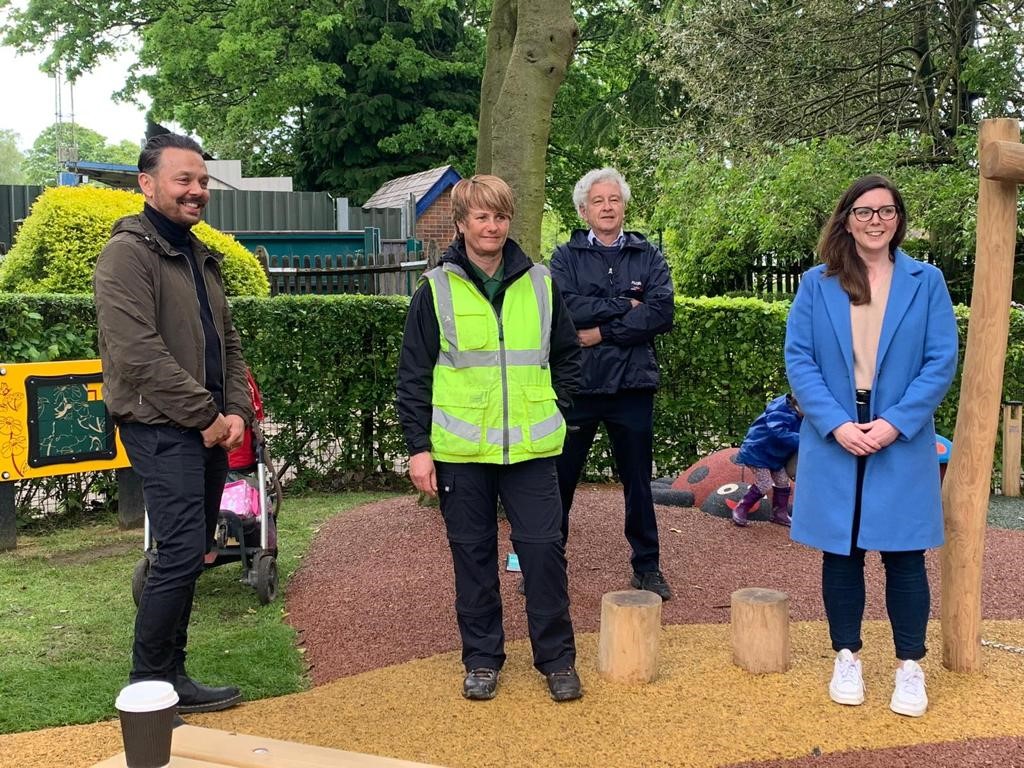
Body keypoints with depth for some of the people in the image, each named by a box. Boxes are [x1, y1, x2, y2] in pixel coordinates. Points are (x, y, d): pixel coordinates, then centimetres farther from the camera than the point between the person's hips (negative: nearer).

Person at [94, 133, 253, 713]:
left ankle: (170, 673, 21)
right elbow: (139, 352, -19)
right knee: (183, 552, -12)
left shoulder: (202, 257, 17)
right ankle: (150, 687, 2)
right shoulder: (129, 253, -9)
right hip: (163, 430, -8)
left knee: (191, 554, 11)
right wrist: (206, 415, -15)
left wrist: (236, 411, 2)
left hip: (209, 431, 8)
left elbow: (228, 342, 18)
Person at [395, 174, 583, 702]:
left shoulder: (540, 284, 6)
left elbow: (567, 356, 17)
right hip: (461, 449, -1)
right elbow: (413, 376, 0)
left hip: (529, 447, 1)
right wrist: (418, 447, -4)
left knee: (543, 548, 1)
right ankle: (482, 659, 22)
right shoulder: (437, 290, 0)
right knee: (473, 554, 8)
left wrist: (553, 408, 7)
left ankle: (557, 658, 16)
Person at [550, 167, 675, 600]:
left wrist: (603, 331, -14)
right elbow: (565, 308, -15)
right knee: (559, 479, 8)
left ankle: (647, 566, 25)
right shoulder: (566, 257, 3)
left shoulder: (648, 257, 5)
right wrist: (626, 307, -13)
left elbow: (662, 313, -10)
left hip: (632, 386, 1)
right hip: (577, 385, -1)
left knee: (638, 480, 12)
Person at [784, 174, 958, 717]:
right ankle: (847, 658, 23)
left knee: (904, 555, 4)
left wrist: (895, 423, -14)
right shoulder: (816, 284, 3)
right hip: (833, 441, 1)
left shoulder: (926, 282, 3)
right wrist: (836, 424, -15)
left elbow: (941, 362, -3)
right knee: (840, 553, 9)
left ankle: (910, 667, 18)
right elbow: (798, 359, -3)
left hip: (902, 442, 0)